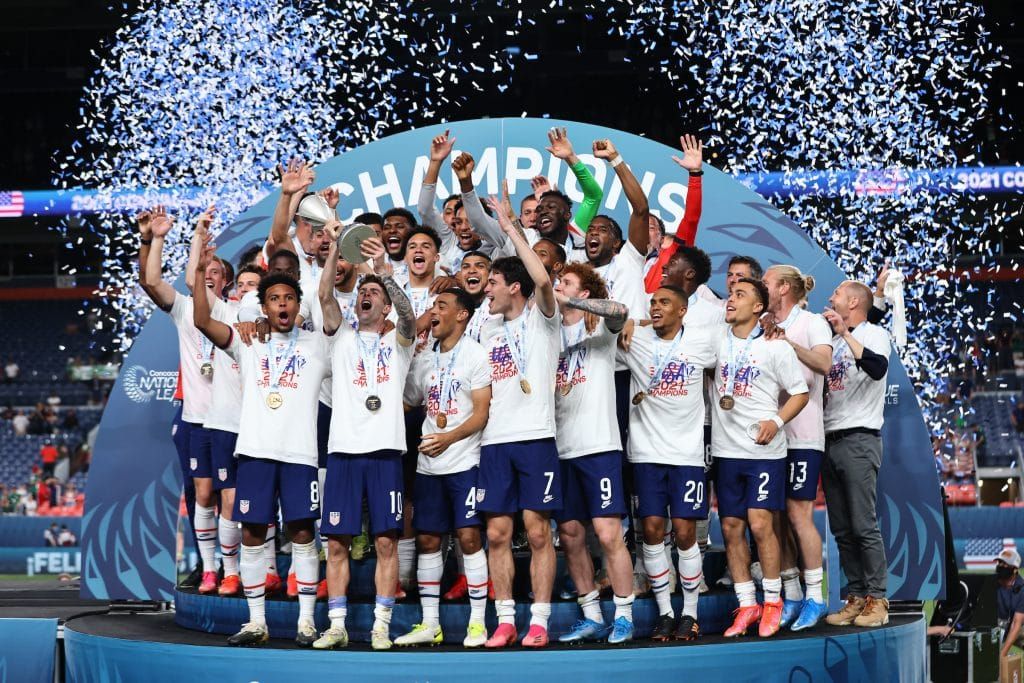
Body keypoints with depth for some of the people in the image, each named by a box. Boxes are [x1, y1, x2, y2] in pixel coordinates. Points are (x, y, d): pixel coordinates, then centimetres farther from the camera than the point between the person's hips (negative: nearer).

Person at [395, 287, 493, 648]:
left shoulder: (475, 354, -4)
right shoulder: (426, 359, 14)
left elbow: (482, 412, -10)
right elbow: (406, 403, 20)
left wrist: (449, 437, -23)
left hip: (464, 461, -6)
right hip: (428, 464, 6)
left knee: (469, 536, -8)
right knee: (427, 538, 6)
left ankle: (477, 622, -2)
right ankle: (429, 624, 12)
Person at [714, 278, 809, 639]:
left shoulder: (776, 347, -2)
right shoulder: (717, 340, 8)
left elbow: (800, 393, 1)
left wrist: (776, 421, -14)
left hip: (764, 449, -4)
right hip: (725, 448, 4)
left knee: (760, 523, -11)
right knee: (731, 527, 3)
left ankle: (773, 601, 4)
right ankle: (746, 605, 12)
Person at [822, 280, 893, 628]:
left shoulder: (874, 334, -3)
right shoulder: (832, 341, 20)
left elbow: (878, 368, -22)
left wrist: (844, 333, -24)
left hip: (859, 439, -7)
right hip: (830, 439, 7)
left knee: (864, 525, -10)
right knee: (841, 529, 5)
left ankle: (877, 599, -7)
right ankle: (856, 596, 9)